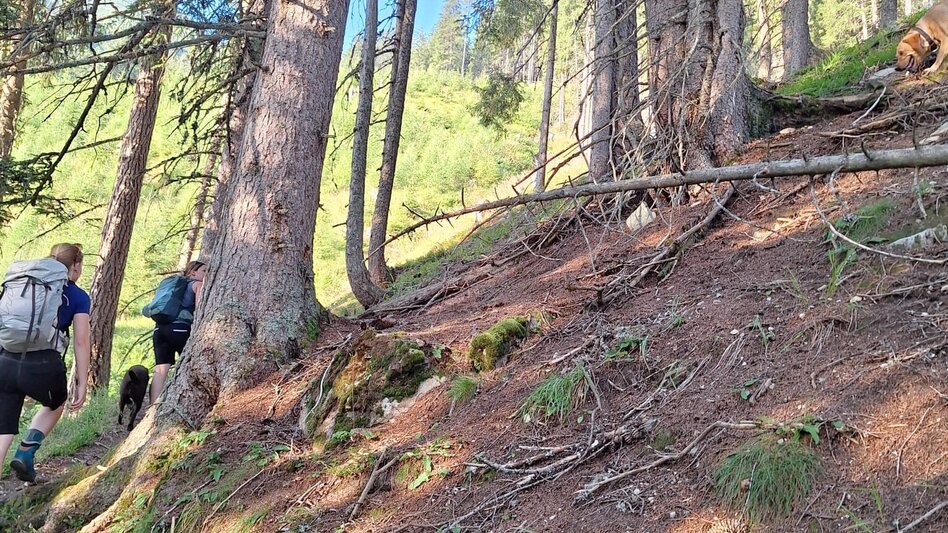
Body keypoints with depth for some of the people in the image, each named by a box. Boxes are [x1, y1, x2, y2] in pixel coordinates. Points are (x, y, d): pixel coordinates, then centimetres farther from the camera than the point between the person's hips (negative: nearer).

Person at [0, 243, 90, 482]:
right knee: (55, 406, 31)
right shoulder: (78, 297, 7)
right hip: (42, 366, -3)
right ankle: (25, 454, 14)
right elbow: (81, 342, 2)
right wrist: (82, 384, 5)